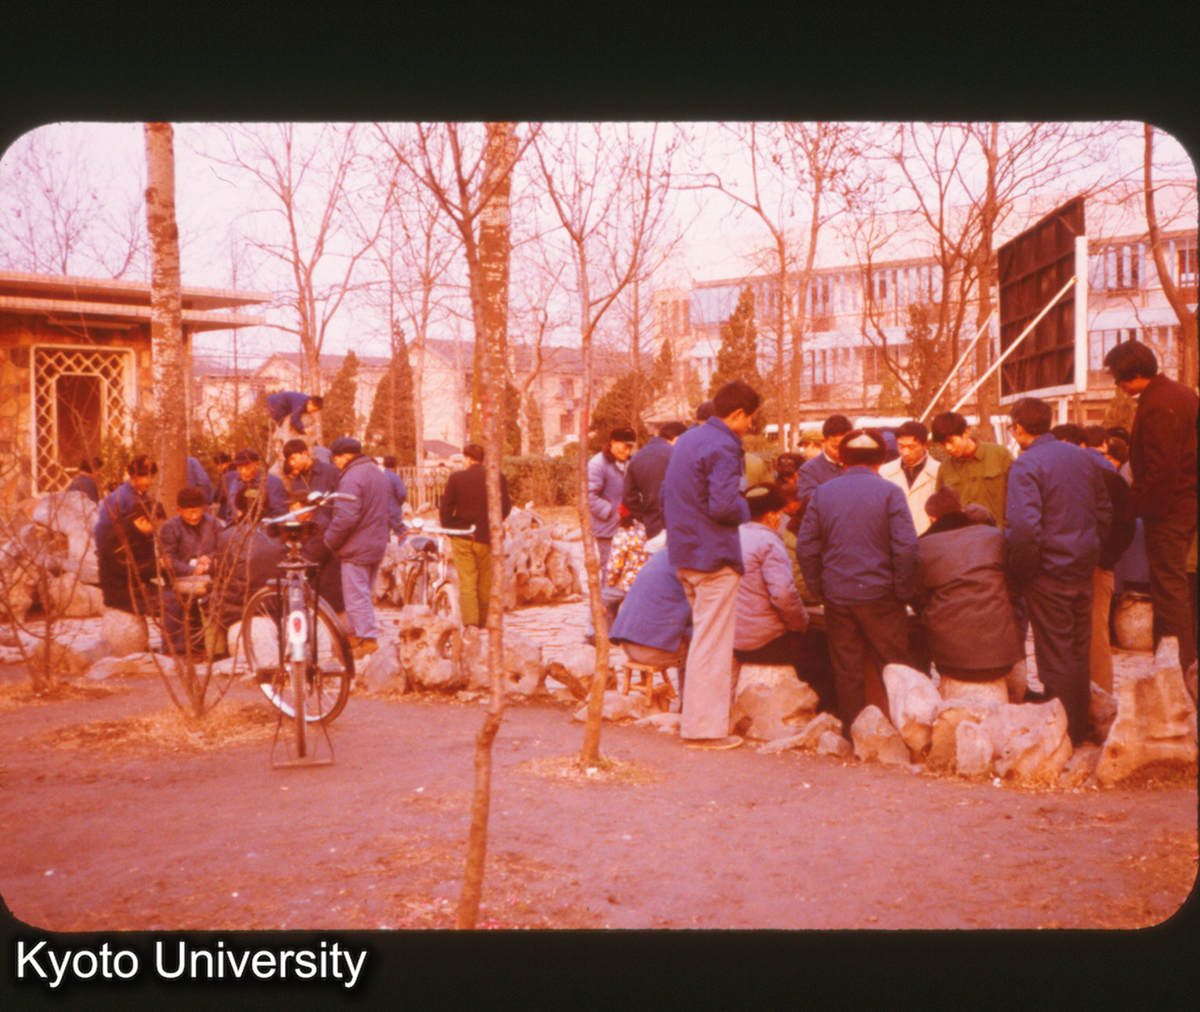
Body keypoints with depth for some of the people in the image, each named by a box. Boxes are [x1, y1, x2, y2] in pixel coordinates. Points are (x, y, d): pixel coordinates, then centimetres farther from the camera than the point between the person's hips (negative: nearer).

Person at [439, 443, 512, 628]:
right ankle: (483, 621, 18)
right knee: (486, 583, 11)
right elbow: (506, 507, 2)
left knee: (466, 583, 2)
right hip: (487, 537, 1)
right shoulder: (498, 478, -2)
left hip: (462, 538, -1)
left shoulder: (456, 478, -4)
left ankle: (469, 621, -6)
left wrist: (450, 530, 9)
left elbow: (445, 508, -2)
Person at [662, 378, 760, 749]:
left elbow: (665, 495, 19)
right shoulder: (723, 447, -16)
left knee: (704, 637, 19)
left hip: (683, 555, 10)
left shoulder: (686, 440, 14)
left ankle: (698, 720, 25)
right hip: (714, 556, -9)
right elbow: (723, 506, -24)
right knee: (713, 643, -4)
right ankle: (705, 728, 0)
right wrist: (746, 510, -4)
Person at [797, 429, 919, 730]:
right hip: (879, 594, -3)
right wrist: (904, 591, -4)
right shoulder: (889, 492, -6)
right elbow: (906, 547, -13)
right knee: (894, 667, 9)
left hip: (837, 595, 3)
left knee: (846, 669, 11)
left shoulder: (822, 493, 4)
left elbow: (805, 547, 3)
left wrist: (818, 587, 9)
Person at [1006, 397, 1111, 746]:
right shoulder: (1080, 456, 7)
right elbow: (1104, 510, 14)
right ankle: (1080, 726, 29)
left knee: (1055, 655, 2)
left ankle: (1063, 734, 10)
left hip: (1048, 573, -7)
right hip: (1084, 569, 7)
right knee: (1080, 651, 17)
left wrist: (1023, 570, -14)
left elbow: (1024, 526, -26)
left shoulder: (1026, 465, -16)